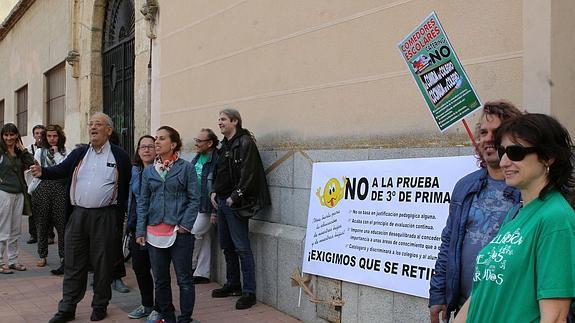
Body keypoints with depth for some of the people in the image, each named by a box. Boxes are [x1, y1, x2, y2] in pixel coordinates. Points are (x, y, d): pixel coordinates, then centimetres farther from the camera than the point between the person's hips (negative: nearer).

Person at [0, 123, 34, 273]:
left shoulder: (19, 152, 10)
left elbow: (32, 164, 0)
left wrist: (22, 148, -2)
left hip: (19, 193, 6)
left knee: (15, 231, 11)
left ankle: (13, 260, 20)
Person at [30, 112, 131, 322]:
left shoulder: (119, 156, 0)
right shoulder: (79, 154, 11)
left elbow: (128, 185, 2)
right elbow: (60, 170, 0)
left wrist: (122, 210, -2)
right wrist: (43, 172, -19)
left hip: (104, 217, -3)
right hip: (78, 215, 3)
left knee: (102, 263, 6)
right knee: (73, 264, 8)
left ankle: (100, 306, 21)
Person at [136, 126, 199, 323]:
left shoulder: (186, 168, -1)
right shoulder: (149, 171, 10)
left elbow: (194, 199, -2)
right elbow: (142, 202, 11)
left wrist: (185, 224, -12)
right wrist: (140, 231, 3)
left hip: (179, 232, -4)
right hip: (154, 232, 4)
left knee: (184, 279, 1)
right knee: (160, 280, 12)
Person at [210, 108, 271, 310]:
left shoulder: (245, 142, -10)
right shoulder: (225, 144, 16)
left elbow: (248, 174, -19)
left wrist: (234, 197, -19)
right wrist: (215, 192, 10)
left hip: (235, 203, -9)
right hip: (222, 201, 9)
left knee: (241, 247, -6)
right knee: (227, 245, 16)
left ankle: (249, 292, 0)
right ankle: (232, 285, 28)